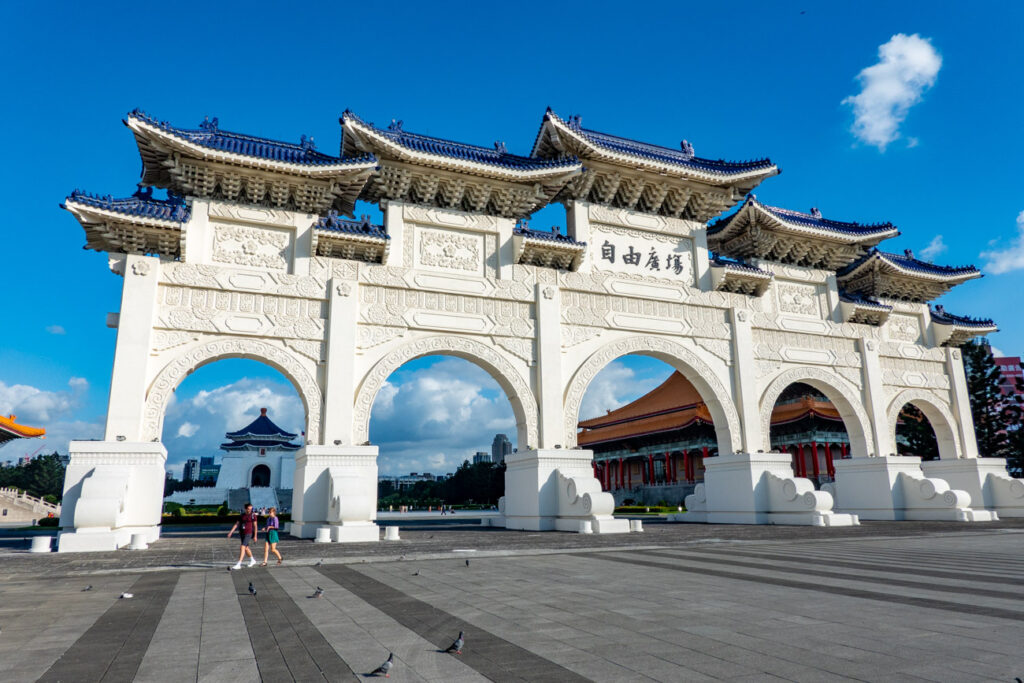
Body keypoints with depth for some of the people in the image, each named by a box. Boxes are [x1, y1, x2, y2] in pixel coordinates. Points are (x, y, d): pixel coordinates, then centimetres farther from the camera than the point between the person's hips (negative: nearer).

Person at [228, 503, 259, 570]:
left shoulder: (253, 515, -7)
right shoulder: (242, 515, 7)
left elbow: (255, 526, -7)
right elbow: (236, 524, 7)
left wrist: (255, 536, -10)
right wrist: (231, 532, -3)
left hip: (249, 533, -6)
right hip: (242, 533, 6)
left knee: (242, 548, -16)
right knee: (246, 548, 17)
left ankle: (238, 564, -16)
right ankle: (252, 560, 36)